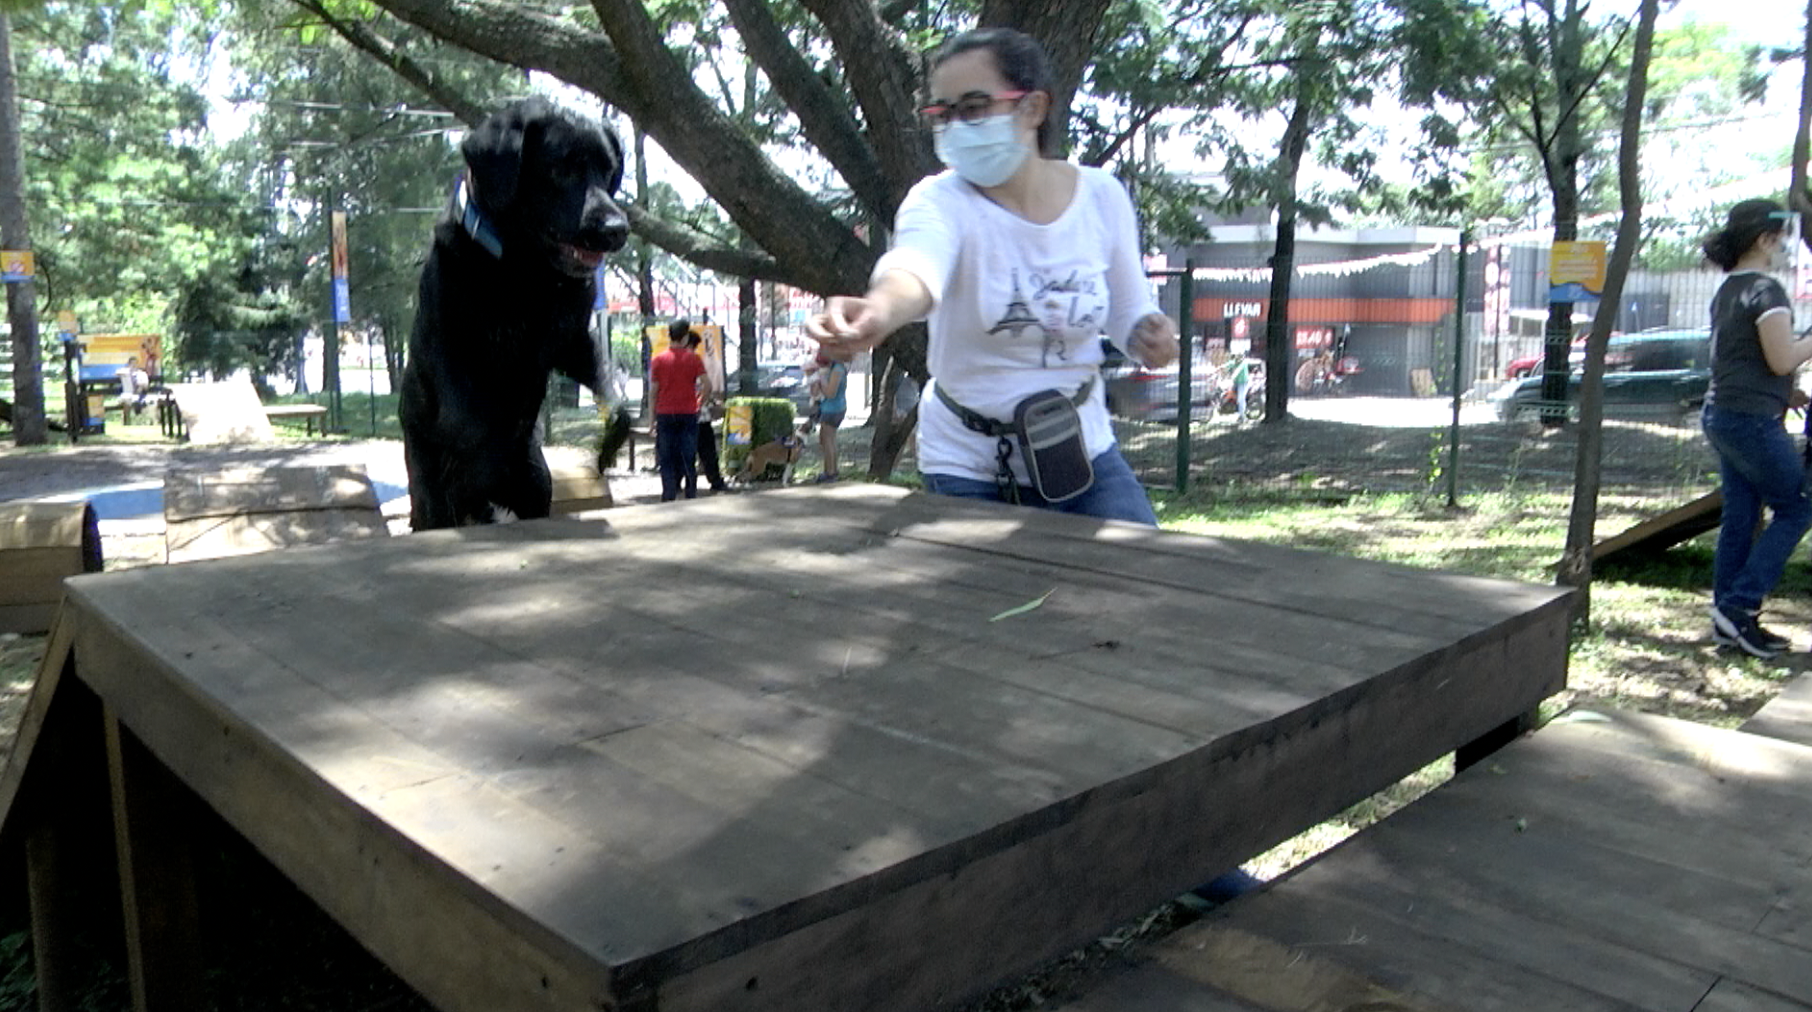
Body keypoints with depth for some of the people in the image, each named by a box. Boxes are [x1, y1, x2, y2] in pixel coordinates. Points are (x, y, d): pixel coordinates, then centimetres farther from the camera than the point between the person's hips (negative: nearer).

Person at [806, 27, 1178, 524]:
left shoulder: (1102, 196, -7)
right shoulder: (941, 201, -17)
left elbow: (1128, 310, 7)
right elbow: (915, 264, -41)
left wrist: (1149, 334, -17)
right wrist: (881, 309, -64)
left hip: (1083, 449, 3)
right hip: (969, 471, -2)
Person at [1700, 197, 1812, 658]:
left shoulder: (1727, 290, 15)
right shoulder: (1766, 290, -13)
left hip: (1721, 414, 9)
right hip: (1752, 419, -9)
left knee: (1739, 520, 11)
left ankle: (1729, 621, 14)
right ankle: (1739, 605, -2)